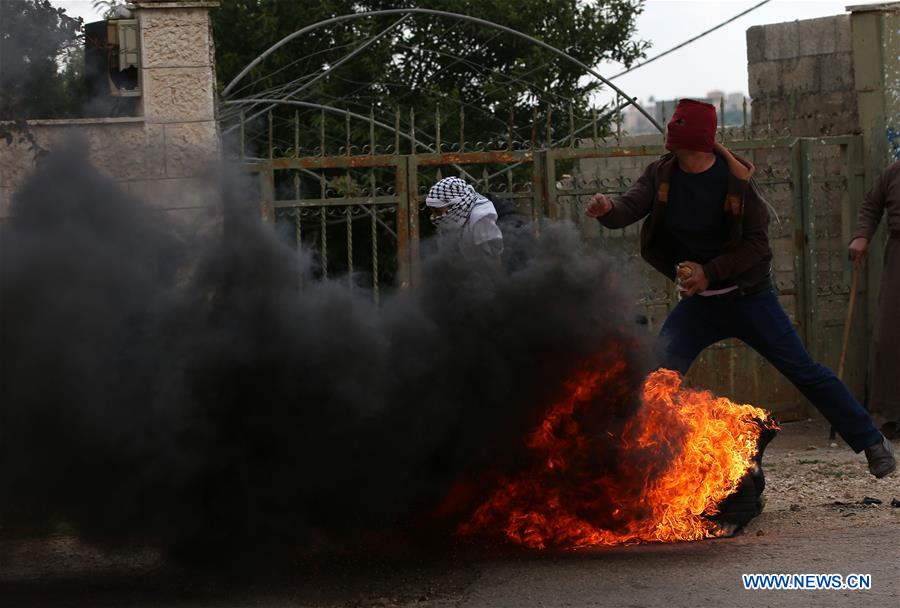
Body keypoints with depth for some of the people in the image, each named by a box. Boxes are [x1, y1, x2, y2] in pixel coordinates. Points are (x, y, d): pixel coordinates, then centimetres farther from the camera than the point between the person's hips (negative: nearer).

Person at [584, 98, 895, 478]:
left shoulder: (736, 177, -13)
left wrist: (709, 272, -22)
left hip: (749, 296, -3)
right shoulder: (661, 175, -3)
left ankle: (872, 443, 12)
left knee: (805, 372, 0)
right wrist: (607, 209, -41)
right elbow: (630, 208, -18)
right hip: (699, 303, 3)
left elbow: (757, 243, -13)